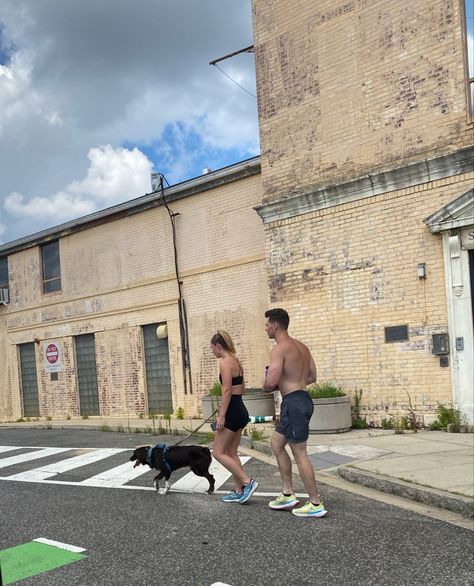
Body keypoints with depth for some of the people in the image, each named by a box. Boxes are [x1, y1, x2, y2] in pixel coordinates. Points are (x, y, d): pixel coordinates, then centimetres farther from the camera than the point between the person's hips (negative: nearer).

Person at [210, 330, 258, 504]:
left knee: (218, 453, -1)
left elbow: (227, 390, -21)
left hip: (232, 412, -10)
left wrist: (221, 415, -20)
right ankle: (238, 491, 17)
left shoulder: (225, 361, -14)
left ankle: (248, 482, -5)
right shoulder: (236, 360, 14)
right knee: (231, 453, 15)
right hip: (241, 411, 10)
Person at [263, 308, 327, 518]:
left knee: (299, 454, 0)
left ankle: (316, 504, 9)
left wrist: (266, 386, 1)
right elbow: (312, 377, 18)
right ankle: (288, 494, 24)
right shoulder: (301, 346, 14)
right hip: (302, 399, 10)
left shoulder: (279, 349, -15)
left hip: (293, 403, -10)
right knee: (276, 444, 20)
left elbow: (270, 382, -23)